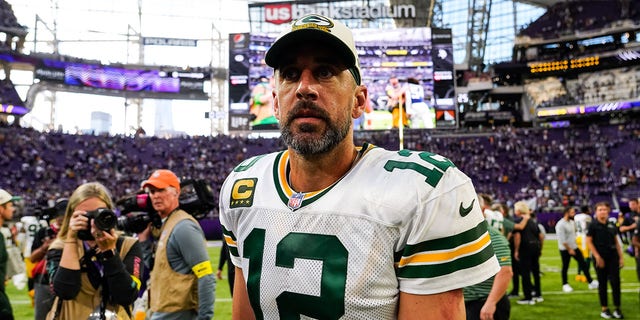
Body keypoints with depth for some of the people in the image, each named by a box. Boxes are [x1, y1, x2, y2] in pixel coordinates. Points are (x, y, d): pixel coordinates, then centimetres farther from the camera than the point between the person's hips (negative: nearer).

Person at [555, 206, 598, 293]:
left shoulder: (572, 222, 6)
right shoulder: (560, 225, -20)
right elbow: (562, 240, -21)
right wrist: (569, 249, -17)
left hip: (574, 247, 7)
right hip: (565, 249, -7)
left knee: (583, 263, 5)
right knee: (565, 267, 4)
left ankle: (591, 282, 13)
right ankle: (565, 285, 19)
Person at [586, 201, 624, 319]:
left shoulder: (612, 225, 8)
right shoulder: (593, 225, -4)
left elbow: (616, 241, 12)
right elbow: (589, 242, -6)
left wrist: (621, 257, 6)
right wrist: (597, 257, -11)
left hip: (613, 256, 3)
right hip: (600, 257, -3)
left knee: (615, 282, -1)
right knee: (602, 283, 4)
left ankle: (617, 309, 10)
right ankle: (604, 309, 13)